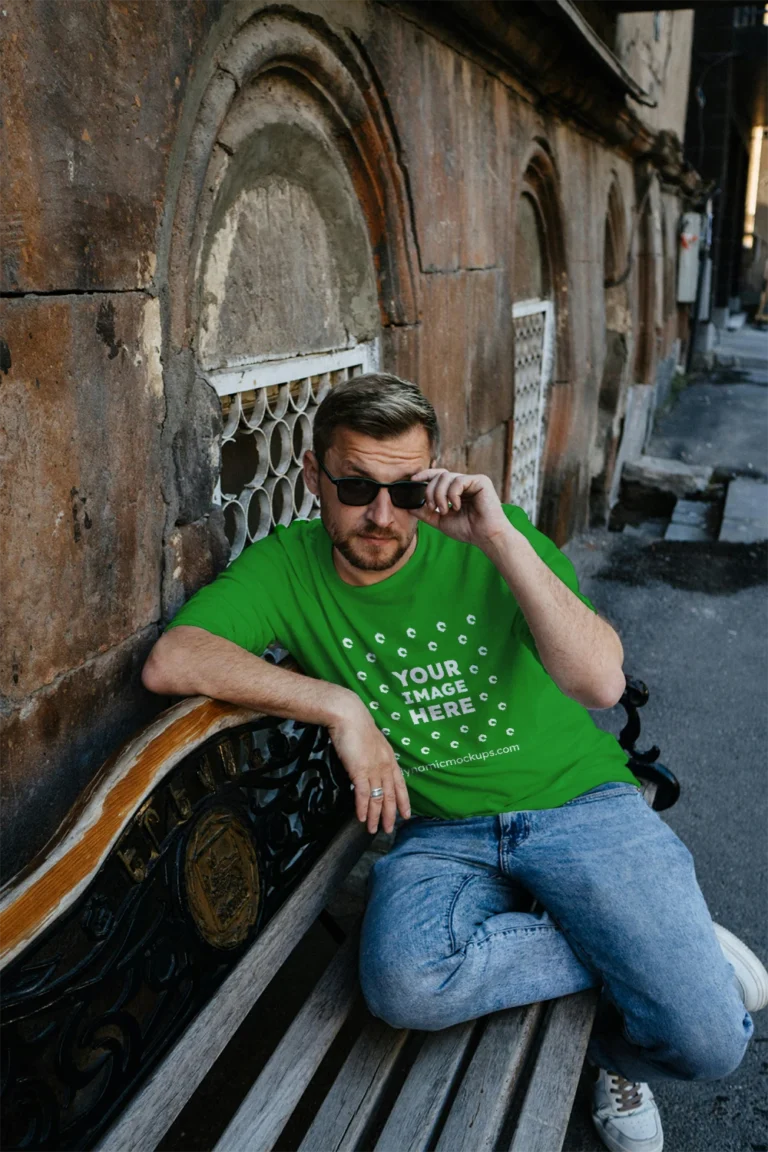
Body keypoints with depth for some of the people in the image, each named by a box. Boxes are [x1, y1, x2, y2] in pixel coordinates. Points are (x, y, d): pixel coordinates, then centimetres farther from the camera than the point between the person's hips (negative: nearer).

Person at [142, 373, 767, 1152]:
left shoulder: (490, 537, -6)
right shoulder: (287, 567, -3)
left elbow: (601, 684, -17)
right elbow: (170, 661, -18)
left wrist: (504, 539, -26)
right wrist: (341, 706, -21)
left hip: (578, 803, -1)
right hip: (440, 833, 2)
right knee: (405, 984, -31)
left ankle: (609, 1045, 21)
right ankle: (657, 948, -5)